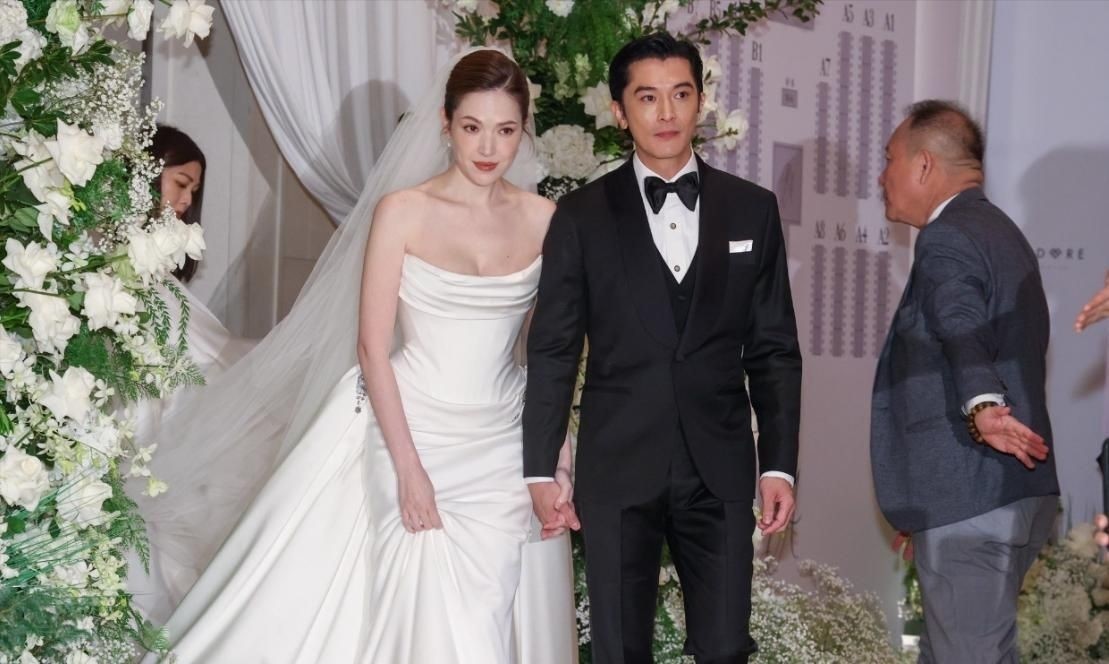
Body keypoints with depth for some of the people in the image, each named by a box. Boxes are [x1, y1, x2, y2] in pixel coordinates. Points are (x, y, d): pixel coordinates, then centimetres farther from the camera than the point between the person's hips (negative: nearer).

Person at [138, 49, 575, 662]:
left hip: (505, 447, 3)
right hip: (413, 429, -3)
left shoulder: (543, 219, 2)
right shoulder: (402, 211, -7)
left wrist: (559, 457, 0)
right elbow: (371, 346, -9)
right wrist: (408, 467, -15)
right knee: (420, 610, -2)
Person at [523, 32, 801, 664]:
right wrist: (541, 469, -2)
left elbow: (774, 349, 6)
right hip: (617, 467, -1)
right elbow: (553, 351, 2)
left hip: (720, 468, 1)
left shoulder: (753, 209, 6)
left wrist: (780, 465, 1)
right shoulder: (582, 215, 2)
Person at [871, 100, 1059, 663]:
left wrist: (980, 407, -50)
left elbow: (962, 329, -34)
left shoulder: (946, 239, -14)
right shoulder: (995, 230, 19)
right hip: (1008, 492, 11)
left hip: (969, 498, -11)